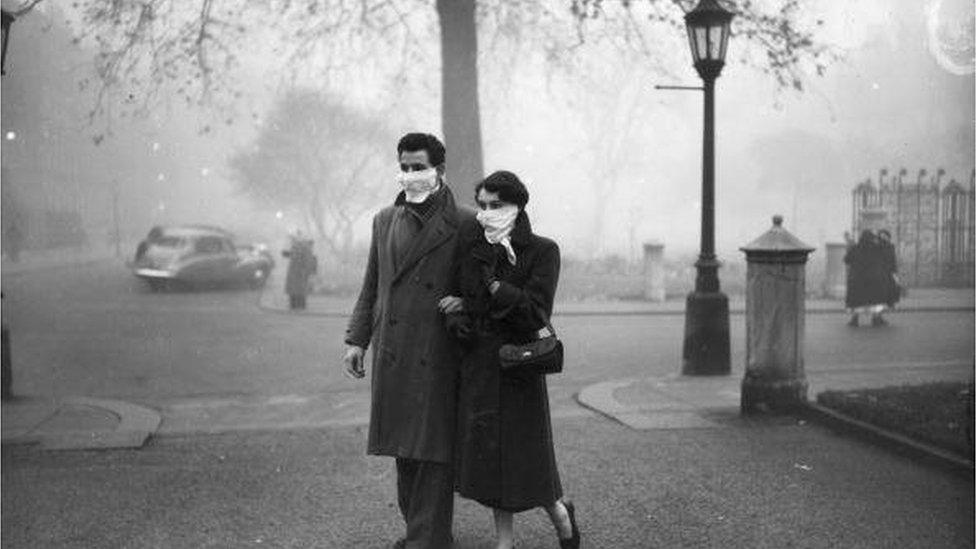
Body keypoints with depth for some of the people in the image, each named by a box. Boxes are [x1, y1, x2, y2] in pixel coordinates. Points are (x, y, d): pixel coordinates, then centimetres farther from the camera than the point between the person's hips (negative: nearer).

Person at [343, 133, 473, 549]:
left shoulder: (463, 225, -4)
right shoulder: (384, 221, 13)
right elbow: (371, 285, 16)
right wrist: (357, 339, 11)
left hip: (437, 358, -5)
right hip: (391, 355, 5)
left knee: (433, 452, -2)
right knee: (404, 449, 14)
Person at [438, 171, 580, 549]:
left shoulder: (542, 251, -8)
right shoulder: (471, 245, 4)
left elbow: (535, 313, -17)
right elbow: (454, 300, 10)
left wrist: (491, 281, -19)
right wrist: (458, 317, -11)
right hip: (476, 366, 5)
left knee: (525, 457, 1)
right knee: (487, 454, 9)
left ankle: (561, 514, 30)